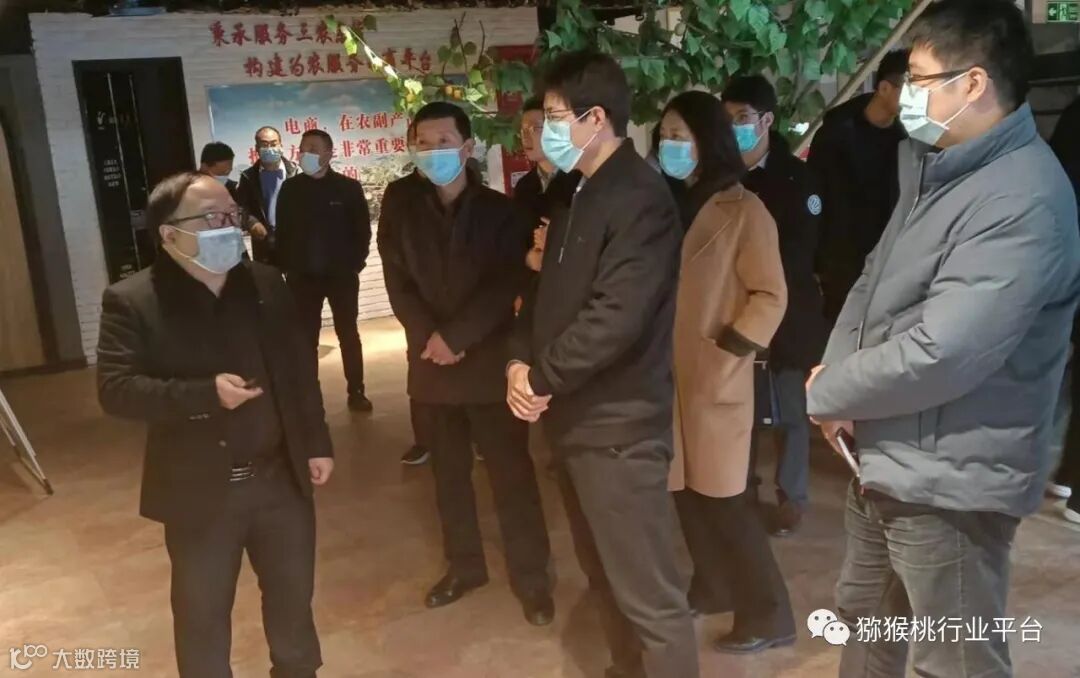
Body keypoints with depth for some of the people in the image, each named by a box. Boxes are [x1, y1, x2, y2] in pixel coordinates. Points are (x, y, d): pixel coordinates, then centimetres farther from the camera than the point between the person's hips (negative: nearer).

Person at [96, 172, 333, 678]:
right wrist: (206, 394, -28)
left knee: (293, 597, 20)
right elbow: (115, 389, -17)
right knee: (202, 615, 12)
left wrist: (317, 443, 6)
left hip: (281, 477, 4)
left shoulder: (267, 284, 3)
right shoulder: (132, 301, -10)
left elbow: (300, 370, 8)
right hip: (200, 491, -3)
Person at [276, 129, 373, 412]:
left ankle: (356, 391, 17)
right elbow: (283, 231, 4)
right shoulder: (290, 188, 1)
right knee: (306, 337, 6)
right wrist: (286, 267, -1)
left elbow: (362, 229, 1)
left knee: (348, 333, 8)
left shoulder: (349, 187, -3)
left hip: (342, 274, -1)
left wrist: (355, 262, -5)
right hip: (303, 276, 1)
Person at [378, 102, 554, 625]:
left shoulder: (498, 210, -3)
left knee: (511, 473, 2)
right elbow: (397, 279, -1)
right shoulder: (400, 201, 3)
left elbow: (507, 285, -11)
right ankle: (464, 566, 31)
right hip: (430, 362, 3)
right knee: (449, 474, 14)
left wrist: (454, 337, -17)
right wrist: (428, 337, -13)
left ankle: (531, 577, 15)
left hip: (488, 361, -3)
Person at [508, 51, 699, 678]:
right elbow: (551, 292, 17)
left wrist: (540, 378, -12)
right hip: (576, 418, 9)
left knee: (649, 596, 0)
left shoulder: (639, 197, -15)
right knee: (606, 578, 22)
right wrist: (521, 361, -1)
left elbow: (614, 318, -24)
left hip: (619, 425, -9)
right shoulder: (580, 195, 14)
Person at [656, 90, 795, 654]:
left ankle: (767, 615, 15)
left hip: (713, 377, -6)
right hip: (668, 373, 6)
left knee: (720, 498, 1)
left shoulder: (742, 210, -9)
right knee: (686, 491, 13)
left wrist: (724, 354, -17)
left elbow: (770, 296, -10)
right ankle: (712, 587, 32)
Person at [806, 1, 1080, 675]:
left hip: (946, 481, -9)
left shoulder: (1023, 201, -24)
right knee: (864, 620, 27)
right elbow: (873, 280, 12)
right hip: (887, 460, 9)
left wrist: (828, 393, -13)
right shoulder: (936, 168, 10)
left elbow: (938, 355, -29)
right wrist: (836, 368, -7)